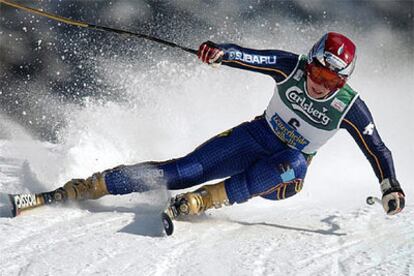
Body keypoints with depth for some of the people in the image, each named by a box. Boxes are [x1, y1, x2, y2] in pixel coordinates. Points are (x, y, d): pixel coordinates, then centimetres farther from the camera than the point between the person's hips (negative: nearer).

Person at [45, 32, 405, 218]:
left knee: (290, 162, -39)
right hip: (257, 137, 1)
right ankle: (89, 187, -19)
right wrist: (221, 53, -46)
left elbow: (378, 150, -9)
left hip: (284, 176, -1)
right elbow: (250, 57, -25)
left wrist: (391, 188, -22)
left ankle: (205, 201, -43)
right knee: (184, 170, -17)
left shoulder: (350, 108, -17)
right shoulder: (292, 68, -15)